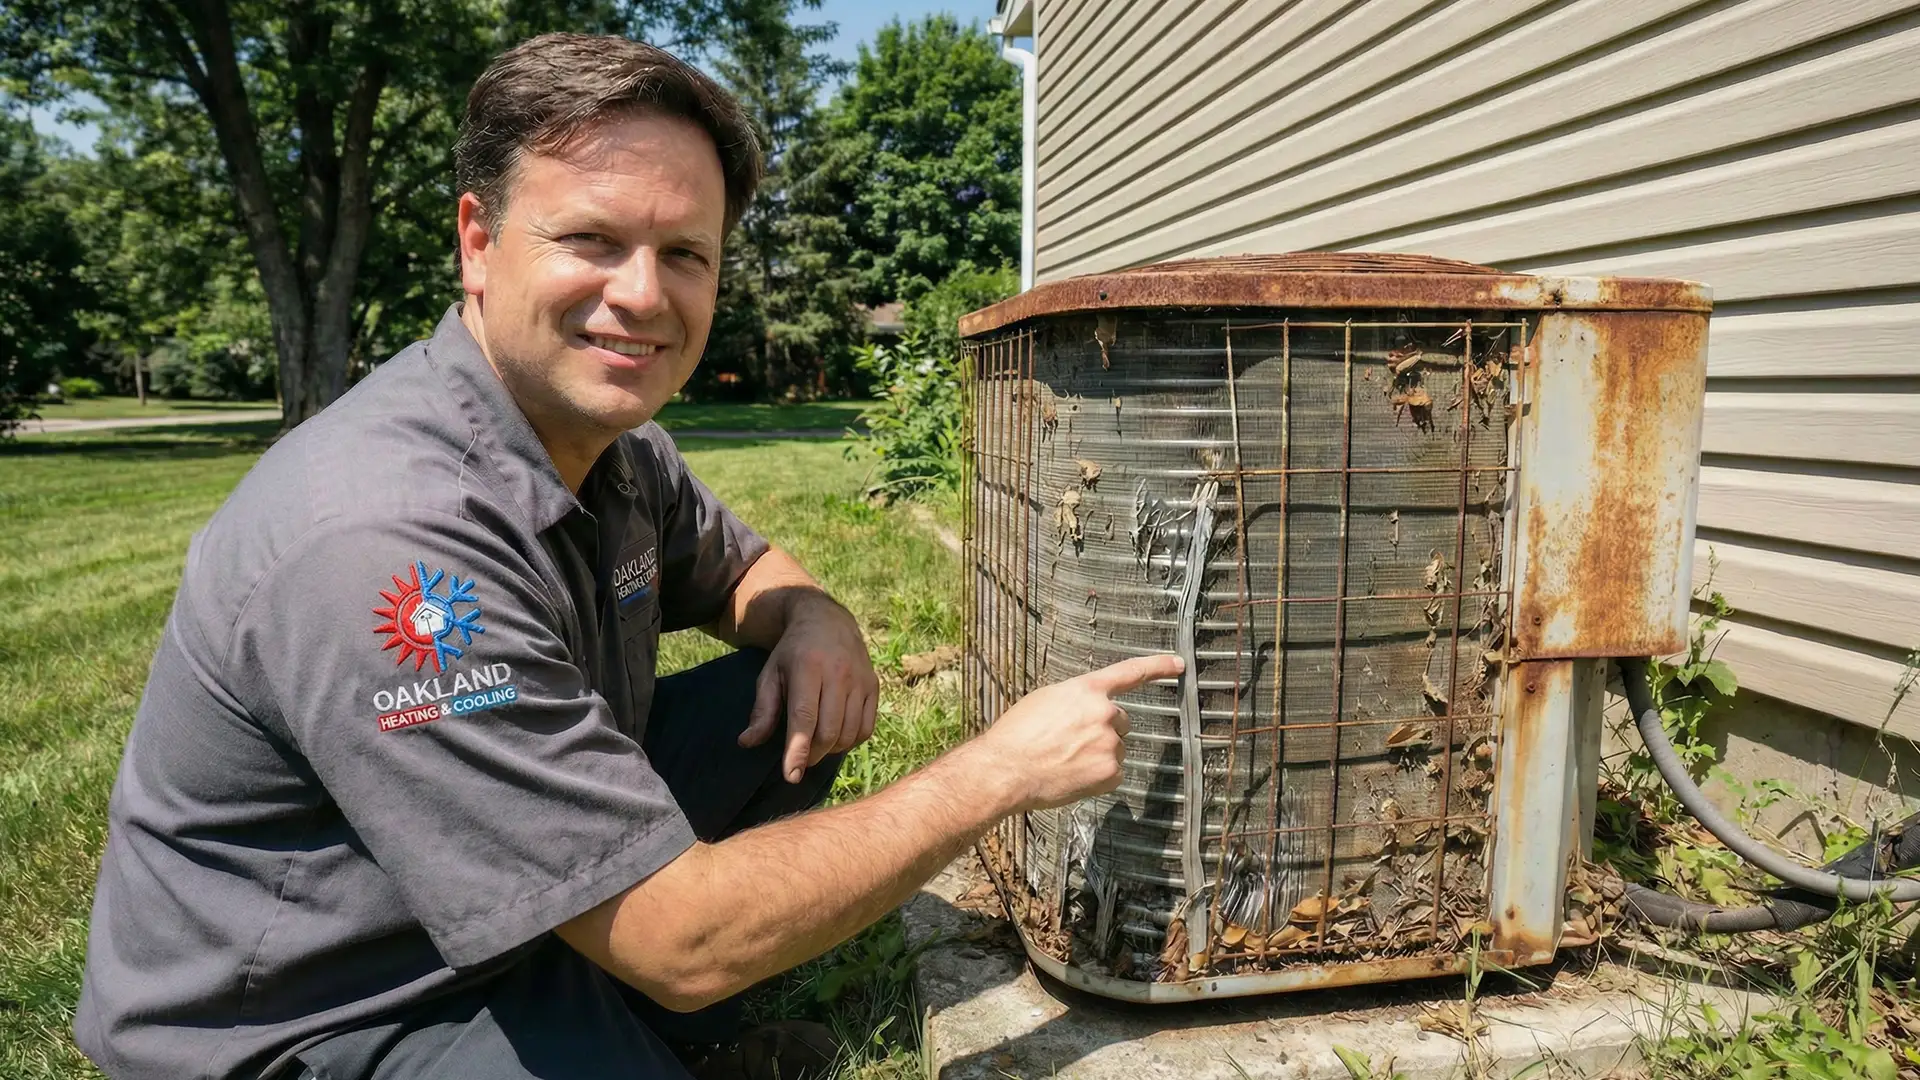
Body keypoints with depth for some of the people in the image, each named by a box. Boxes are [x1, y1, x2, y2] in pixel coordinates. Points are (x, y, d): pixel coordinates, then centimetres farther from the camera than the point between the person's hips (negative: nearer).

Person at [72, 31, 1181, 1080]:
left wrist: (813, 617, -11)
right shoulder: (386, 537, -33)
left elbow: (742, 563, 14)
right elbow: (683, 942, -30)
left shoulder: (614, 440, -6)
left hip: (523, 890, 8)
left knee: (797, 700, -1)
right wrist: (1005, 769, -23)